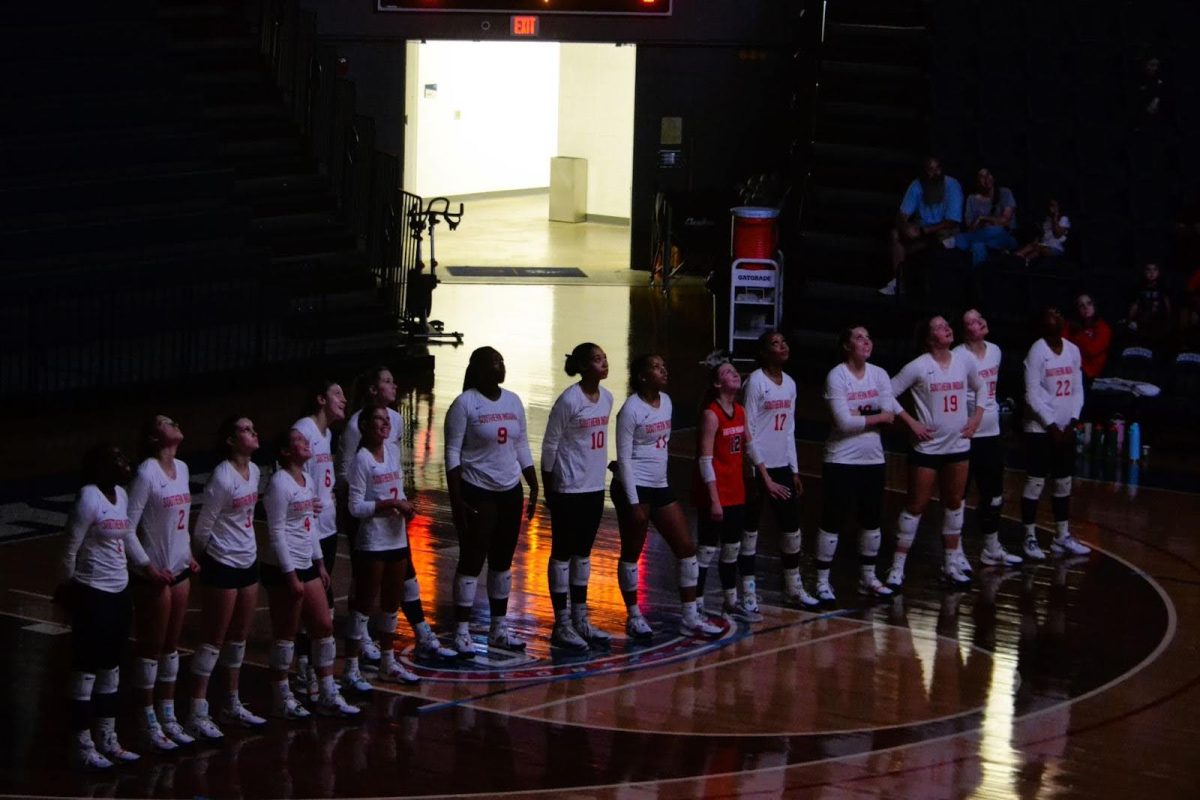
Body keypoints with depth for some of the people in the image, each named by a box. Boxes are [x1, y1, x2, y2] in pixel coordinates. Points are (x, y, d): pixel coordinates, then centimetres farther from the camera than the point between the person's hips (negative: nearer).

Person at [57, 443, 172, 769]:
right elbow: (71, 548, -15)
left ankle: (107, 739, 24)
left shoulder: (121, 495, 8)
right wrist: (67, 587, -9)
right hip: (92, 595, -9)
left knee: (111, 668, 15)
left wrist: (149, 568, 21)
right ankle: (82, 746, 4)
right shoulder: (89, 497, -18)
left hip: (119, 593, 9)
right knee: (87, 669, -2)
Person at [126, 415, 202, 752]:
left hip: (180, 569, 8)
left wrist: (188, 554, 10)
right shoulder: (147, 474, -16)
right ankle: (149, 724, 9)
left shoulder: (181, 468, 7)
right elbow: (127, 527, -18)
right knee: (151, 648, 1)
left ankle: (169, 719, 23)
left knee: (171, 646, 14)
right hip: (154, 573, -8)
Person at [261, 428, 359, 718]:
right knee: (286, 634, -1)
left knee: (324, 625, 9)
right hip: (283, 568, -9)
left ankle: (328, 696, 17)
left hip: (306, 565, 9)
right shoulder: (280, 483, -15)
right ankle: (282, 700, 10)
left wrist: (319, 563, 17)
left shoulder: (307, 480, 12)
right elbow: (276, 531, -18)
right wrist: (290, 575, -20)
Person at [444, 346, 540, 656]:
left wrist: (534, 486, 11)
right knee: (472, 561, -4)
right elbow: (452, 452, -11)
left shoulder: (513, 401, 9)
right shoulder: (465, 404, -10)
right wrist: (456, 498, -16)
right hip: (476, 493, -6)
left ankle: (499, 629, 21)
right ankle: (462, 632, 2)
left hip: (510, 491, 6)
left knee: (503, 561, 12)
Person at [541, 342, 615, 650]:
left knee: (583, 553, 14)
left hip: (595, 486, 7)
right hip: (569, 488, -7)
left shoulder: (606, 397, 5)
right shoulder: (569, 400, -16)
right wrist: (548, 488, -8)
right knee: (562, 554, 2)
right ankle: (562, 625, 7)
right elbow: (550, 444, -11)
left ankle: (580, 619, 22)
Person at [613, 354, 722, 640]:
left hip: (660, 487, 8)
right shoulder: (631, 409, -13)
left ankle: (690, 618, 11)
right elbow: (624, 458, -14)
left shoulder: (666, 401, 8)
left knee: (686, 548, 5)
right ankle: (634, 618, 15)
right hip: (634, 488, -8)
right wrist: (634, 503, -17)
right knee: (632, 553, 3)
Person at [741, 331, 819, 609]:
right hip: (758, 466, -7)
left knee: (791, 528, 10)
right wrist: (764, 476, -14)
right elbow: (748, 430, -12)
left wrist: (794, 471, 14)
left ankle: (794, 588, 21)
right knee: (750, 530, 0)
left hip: (782, 466, 7)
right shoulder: (756, 381, -10)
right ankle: (748, 592, 7)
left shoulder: (789, 383, 11)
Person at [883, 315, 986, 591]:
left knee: (954, 504, 12)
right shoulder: (919, 367, -13)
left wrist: (977, 416, 7)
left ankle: (951, 565, 24)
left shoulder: (963, 362, 2)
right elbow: (888, 394, -11)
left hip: (958, 445, 5)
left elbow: (980, 388, 19)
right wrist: (911, 422, -14)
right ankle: (897, 567, 3)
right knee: (915, 506, -1)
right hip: (927, 447, -5)